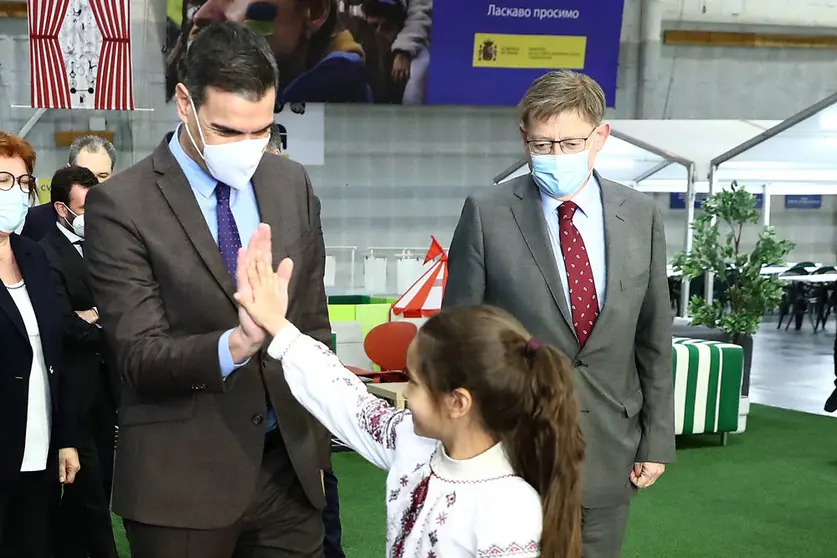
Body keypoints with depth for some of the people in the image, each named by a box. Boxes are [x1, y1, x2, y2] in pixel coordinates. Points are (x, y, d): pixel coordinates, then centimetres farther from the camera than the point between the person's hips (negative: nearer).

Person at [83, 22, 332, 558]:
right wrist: (233, 347, -32)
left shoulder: (292, 184, 4)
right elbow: (140, 356, -15)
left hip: (290, 461, 4)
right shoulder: (120, 205, -11)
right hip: (183, 477, -4)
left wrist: (317, 439, 13)